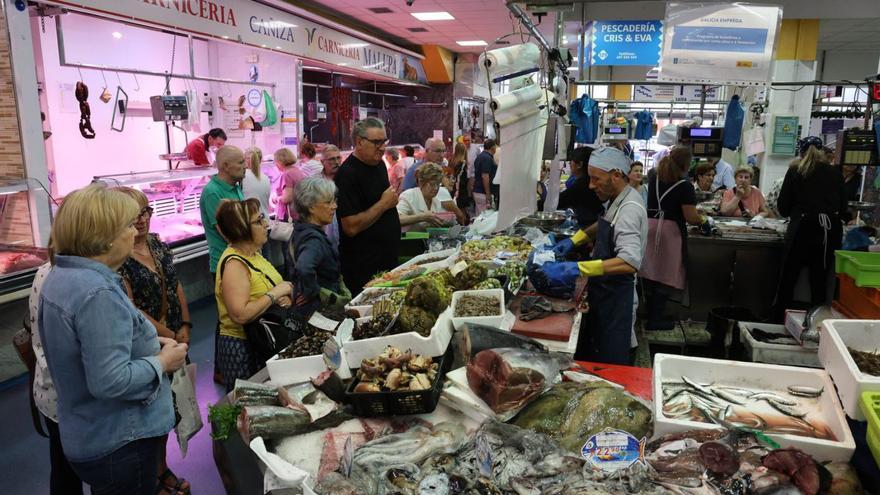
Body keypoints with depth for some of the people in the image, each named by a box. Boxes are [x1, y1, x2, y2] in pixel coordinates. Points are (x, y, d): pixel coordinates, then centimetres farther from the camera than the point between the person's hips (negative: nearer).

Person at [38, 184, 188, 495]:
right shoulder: (98, 293, -28)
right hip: (118, 443, -10)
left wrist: (145, 342, 7)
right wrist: (162, 362, -17)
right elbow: (111, 381, -31)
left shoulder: (60, 277, 4)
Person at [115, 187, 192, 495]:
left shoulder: (158, 245, 5)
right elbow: (130, 309, -18)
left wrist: (185, 326, -1)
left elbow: (176, 286, 10)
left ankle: (163, 470, 38)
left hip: (174, 341, 7)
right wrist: (169, 335, -12)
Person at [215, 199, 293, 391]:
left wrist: (286, 297, -6)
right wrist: (274, 294, -21)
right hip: (242, 350, -8)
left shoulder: (253, 253, 7)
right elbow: (240, 315, -30)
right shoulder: (234, 264, -21)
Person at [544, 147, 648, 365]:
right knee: (589, 356, 20)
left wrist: (578, 269, -42)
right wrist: (574, 240, 10)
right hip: (603, 292, 9)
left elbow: (630, 262, -36)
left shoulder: (629, 209, -24)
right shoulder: (618, 200, 5)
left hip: (616, 299, -9)